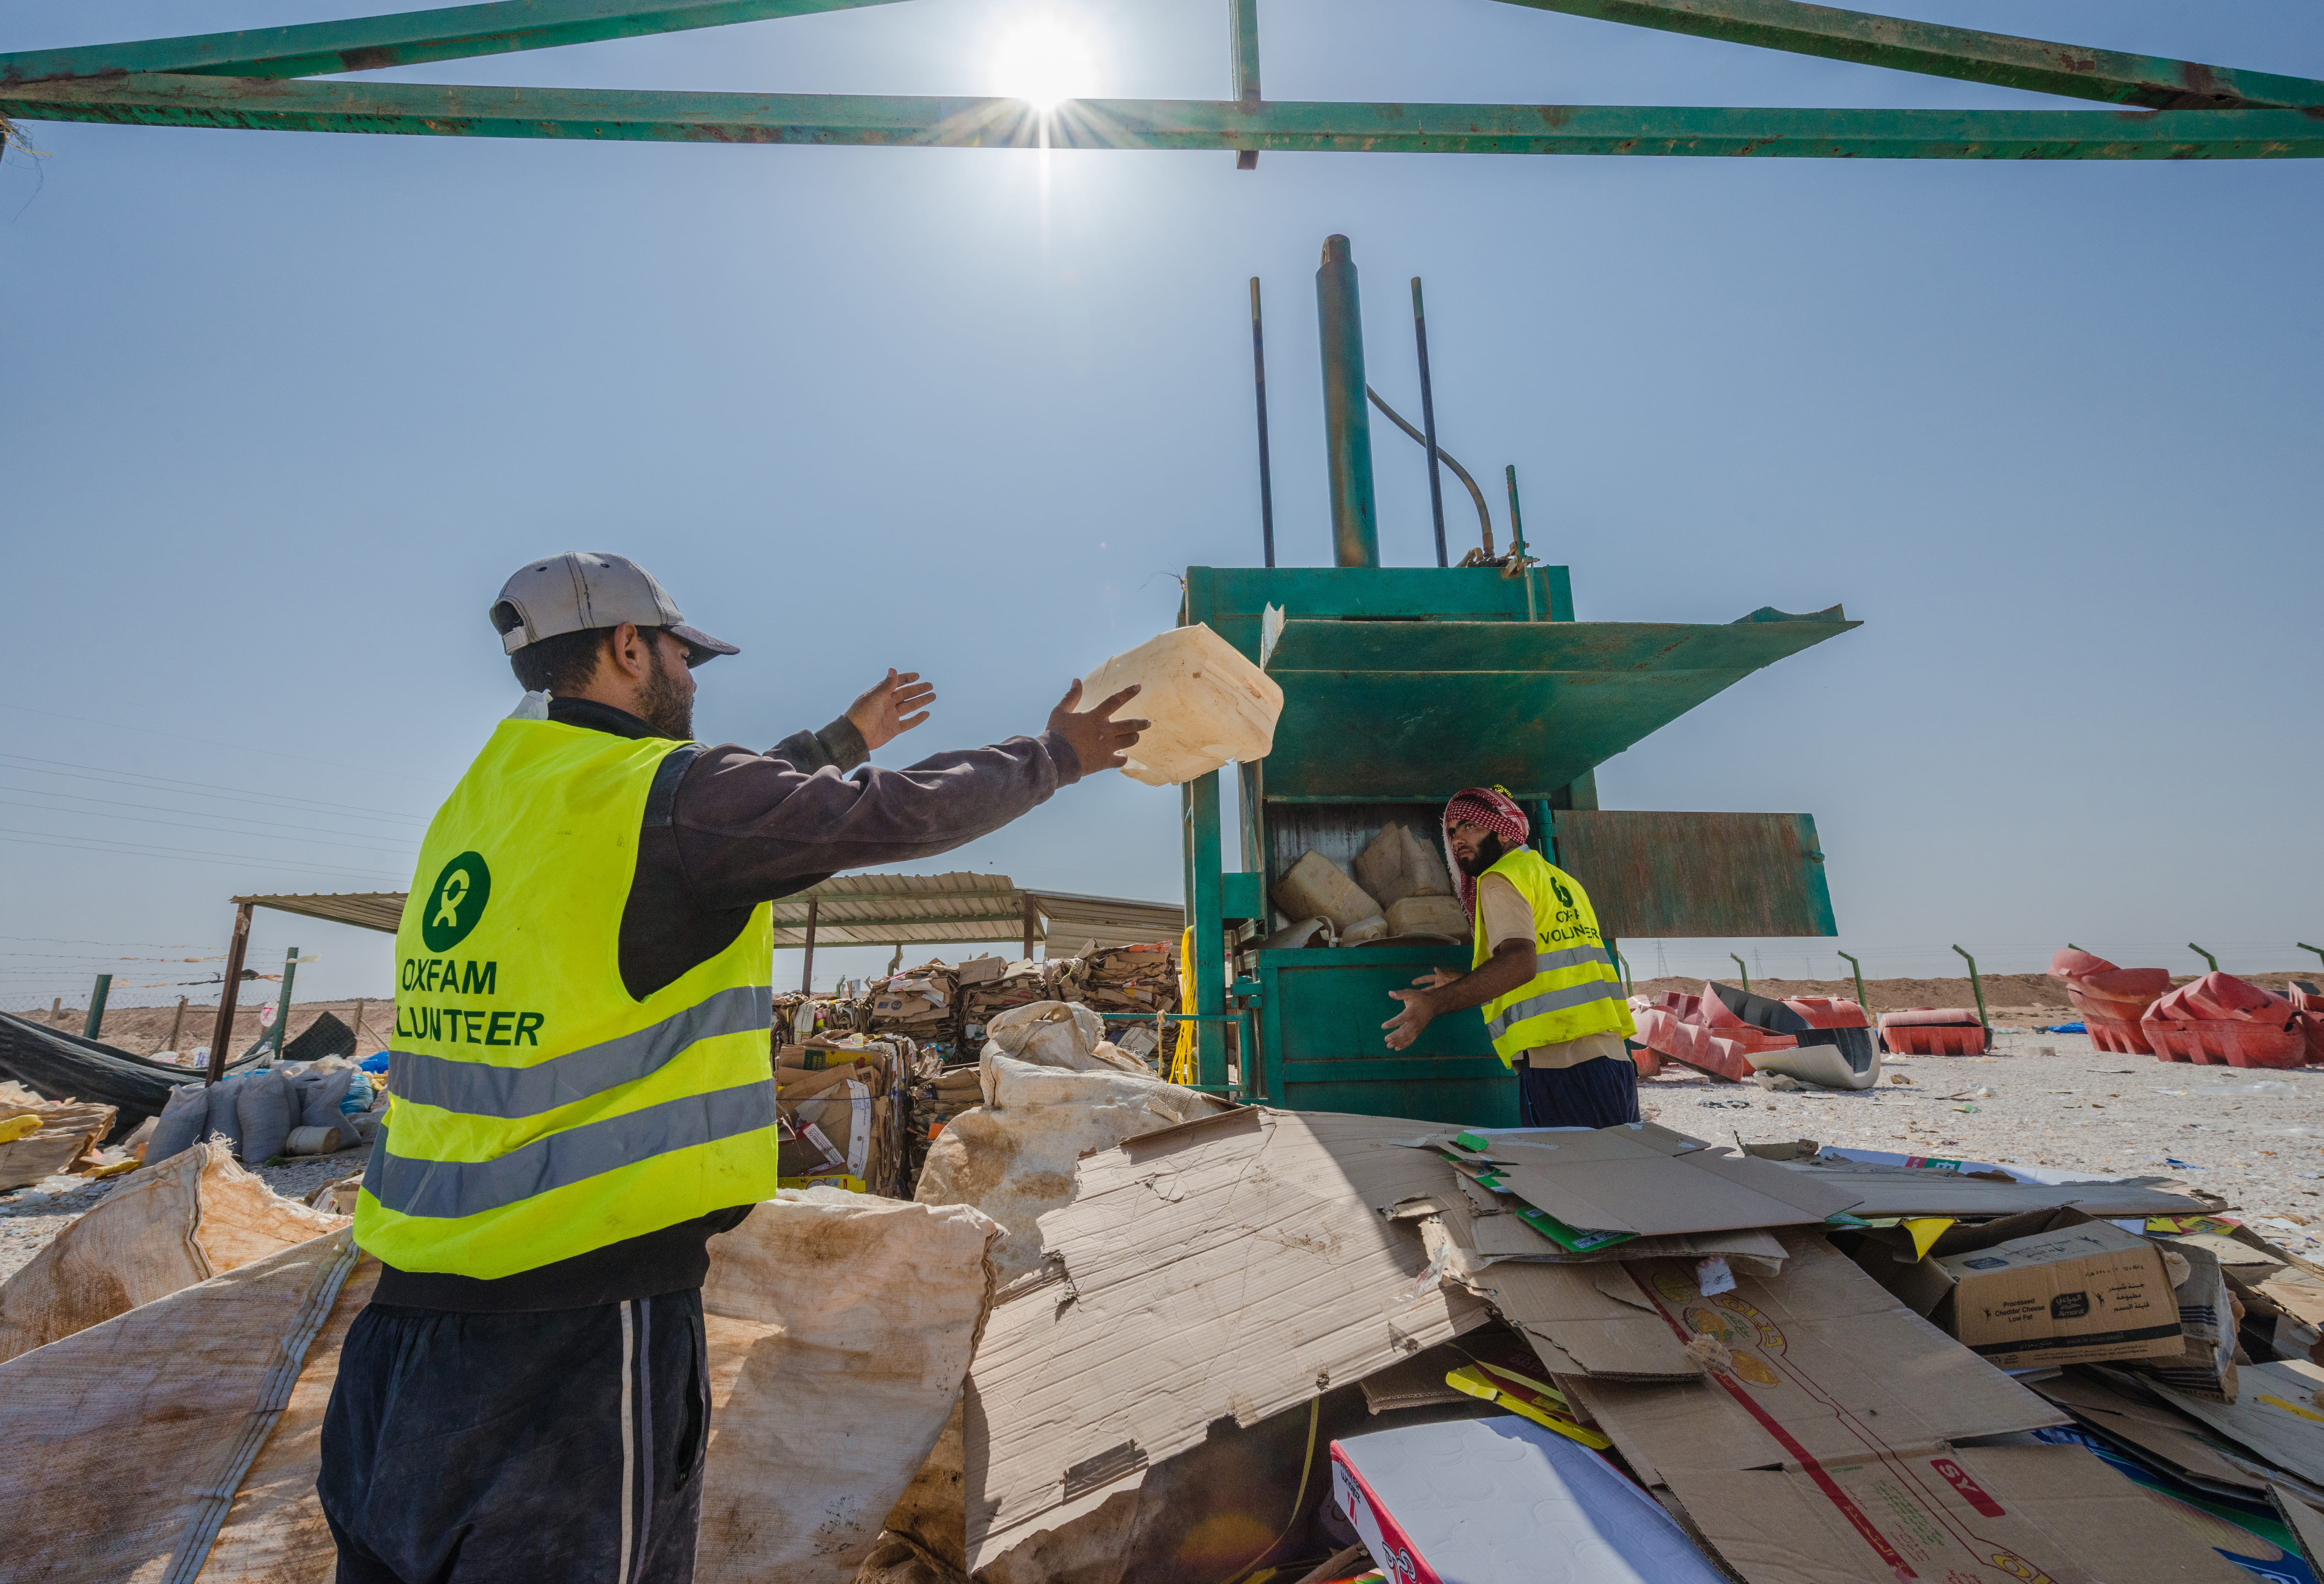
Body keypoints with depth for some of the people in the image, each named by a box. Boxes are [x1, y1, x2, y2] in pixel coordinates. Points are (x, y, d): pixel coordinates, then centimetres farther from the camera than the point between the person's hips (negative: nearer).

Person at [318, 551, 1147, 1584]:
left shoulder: (484, 797, 9)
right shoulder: (658, 790, -17)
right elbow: (908, 813, -11)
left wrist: (843, 738, 32)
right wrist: (1058, 754, 5)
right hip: (583, 1303, -9)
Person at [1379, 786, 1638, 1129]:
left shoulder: (1501, 878, -4)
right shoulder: (1560, 878, 22)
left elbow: (1519, 961, -21)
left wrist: (1435, 1003, -24)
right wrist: (1464, 986, 30)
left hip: (1559, 1066, -9)